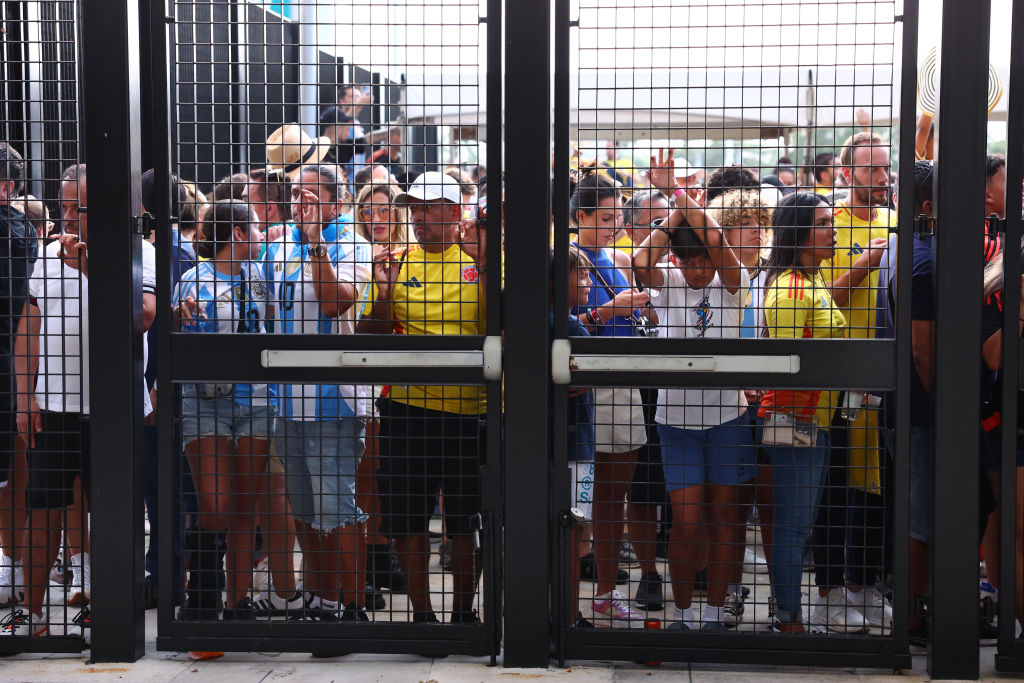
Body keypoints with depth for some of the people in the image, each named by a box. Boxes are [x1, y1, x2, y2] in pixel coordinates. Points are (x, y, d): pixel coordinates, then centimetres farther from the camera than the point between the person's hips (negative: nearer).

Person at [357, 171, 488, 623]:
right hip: (406, 405, 2)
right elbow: (372, 336, 7)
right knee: (407, 518, 6)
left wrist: (485, 264, -18)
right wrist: (383, 291, -10)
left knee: (467, 522, 6)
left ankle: (464, 612, 22)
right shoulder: (395, 262, 7)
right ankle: (422, 614, 20)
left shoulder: (479, 260, 1)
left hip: (467, 408, -2)